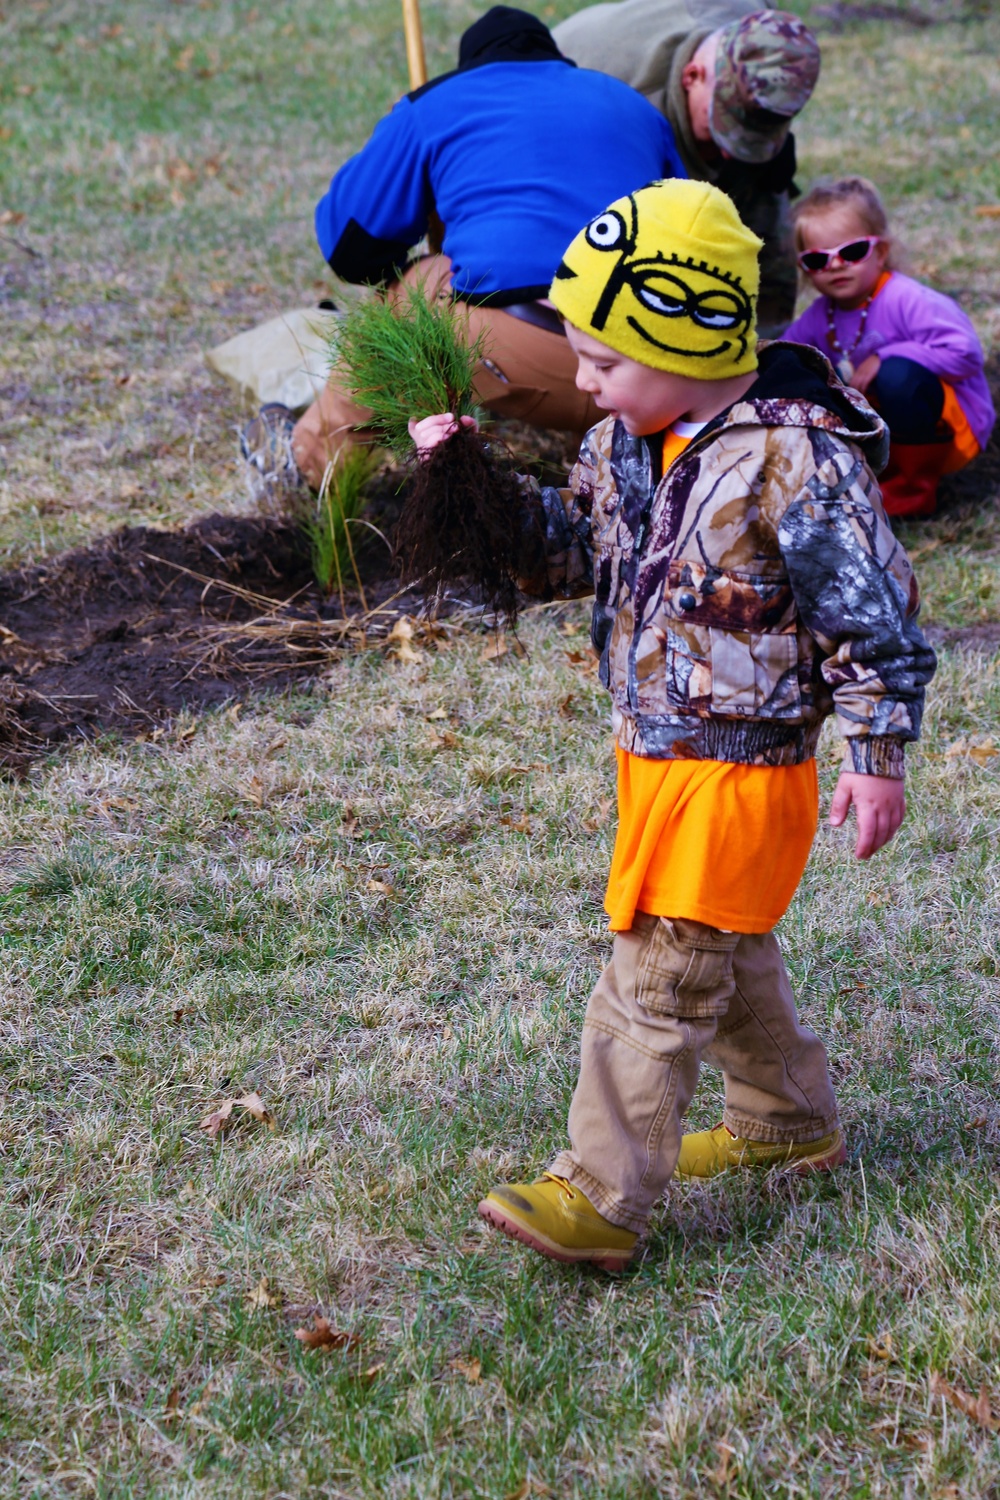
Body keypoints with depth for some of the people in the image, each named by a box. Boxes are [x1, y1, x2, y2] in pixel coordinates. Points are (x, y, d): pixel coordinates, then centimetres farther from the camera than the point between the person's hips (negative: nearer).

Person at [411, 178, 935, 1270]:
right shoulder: (627, 440, 3)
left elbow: (870, 612, -16)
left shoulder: (796, 458, -21)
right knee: (728, 954, 22)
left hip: (739, 770, -9)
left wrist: (875, 753, -15)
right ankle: (790, 1122, 42)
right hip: (653, 750, 9)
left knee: (658, 977, -6)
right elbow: (569, 550, 13)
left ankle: (601, 1199, 0)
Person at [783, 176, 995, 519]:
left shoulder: (907, 301, -21)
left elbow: (966, 353, -28)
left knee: (896, 375, -36)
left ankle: (915, 487, -17)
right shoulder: (821, 315, 0)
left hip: (952, 427, -7)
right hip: (886, 435, 7)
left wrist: (883, 359, -28)